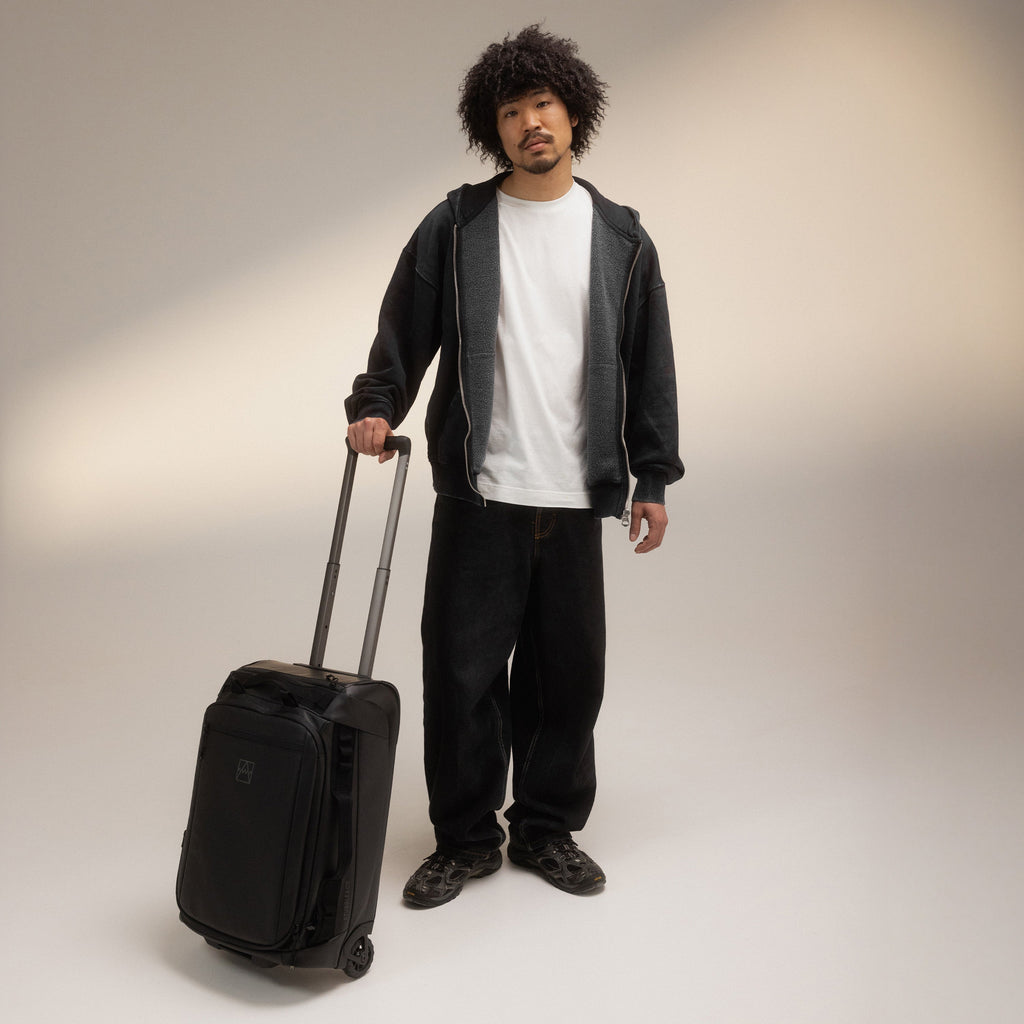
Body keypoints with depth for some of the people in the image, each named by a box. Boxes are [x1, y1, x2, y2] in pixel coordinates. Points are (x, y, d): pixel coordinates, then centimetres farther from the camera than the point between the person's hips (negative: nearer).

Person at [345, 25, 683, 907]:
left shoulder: (620, 238, 9)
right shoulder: (454, 227, 5)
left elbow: (650, 365, 9)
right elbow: (403, 333, 6)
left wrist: (653, 478, 6)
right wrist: (375, 407, -11)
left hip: (575, 499, 2)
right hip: (478, 495, -1)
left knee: (568, 675, 9)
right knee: (462, 669, 2)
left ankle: (549, 828, 28)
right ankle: (466, 839, 20)